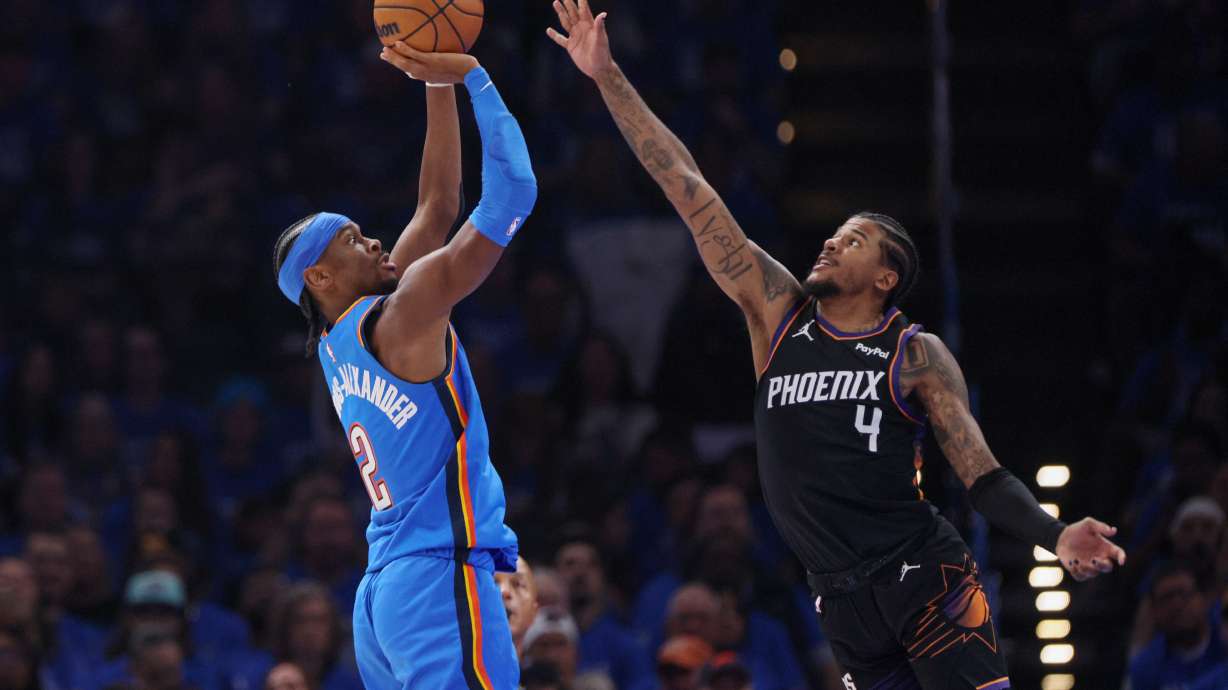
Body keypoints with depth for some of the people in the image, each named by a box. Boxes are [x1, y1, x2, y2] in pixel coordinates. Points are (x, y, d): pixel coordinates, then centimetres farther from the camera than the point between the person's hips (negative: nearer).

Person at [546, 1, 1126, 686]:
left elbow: (984, 476, -4)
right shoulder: (778, 313, 8)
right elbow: (688, 189, 6)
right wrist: (608, 77, 5)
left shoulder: (916, 354, -2)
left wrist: (1056, 536, -23)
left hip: (921, 575, -4)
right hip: (841, 597, 4)